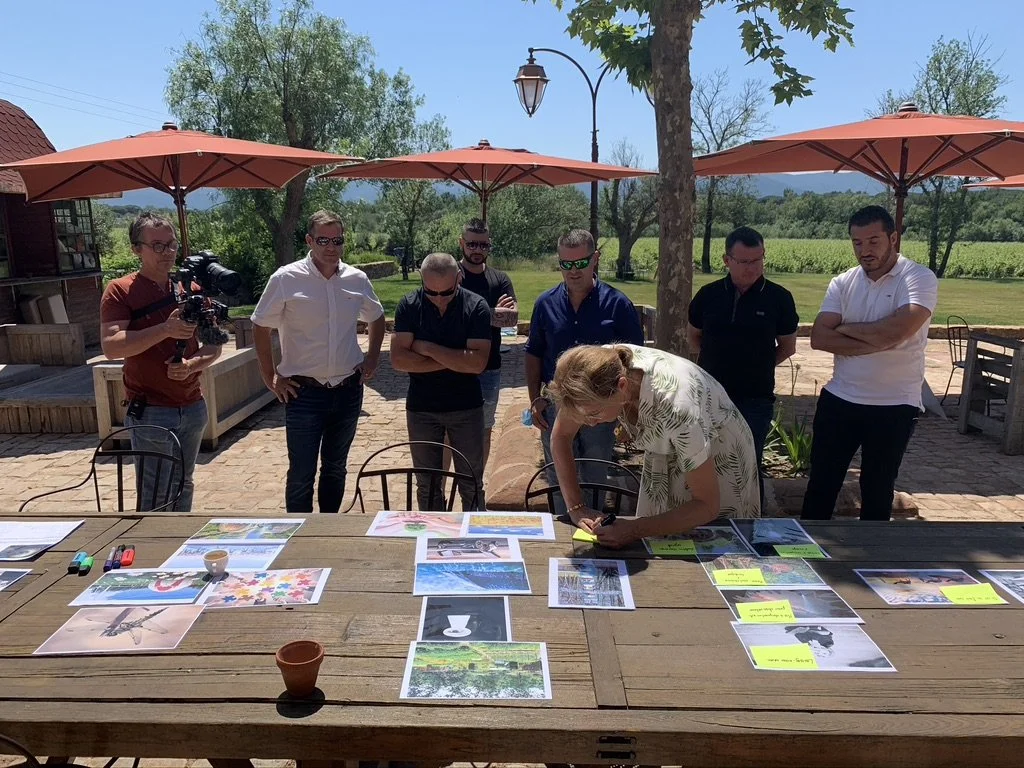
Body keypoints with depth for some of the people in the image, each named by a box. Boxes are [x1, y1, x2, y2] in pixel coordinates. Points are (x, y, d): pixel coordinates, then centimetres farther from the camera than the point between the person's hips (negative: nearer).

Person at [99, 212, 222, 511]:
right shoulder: (120, 291, -5)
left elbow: (214, 345, 9)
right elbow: (111, 347, -18)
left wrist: (192, 365, -12)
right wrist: (165, 329, -28)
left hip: (193, 406, 5)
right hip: (149, 411, -5)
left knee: (183, 486, 15)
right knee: (155, 497, -1)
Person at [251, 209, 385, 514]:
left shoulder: (357, 279, 1)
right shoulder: (286, 279, -10)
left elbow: (376, 319, 19)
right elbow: (260, 327, -1)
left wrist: (372, 358, 9)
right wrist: (270, 377, -2)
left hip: (348, 389, 4)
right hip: (304, 392, -4)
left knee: (336, 468, 17)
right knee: (301, 474, 1)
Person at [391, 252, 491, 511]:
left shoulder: (476, 307, -10)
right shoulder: (409, 306, -6)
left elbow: (477, 363, -19)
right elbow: (398, 359, -15)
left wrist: (427, 348, -16)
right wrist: (455, 360, -16)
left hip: (466, 408, -1)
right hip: (421, 408, 1)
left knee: (471, 484, 9)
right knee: (427, 485, 12)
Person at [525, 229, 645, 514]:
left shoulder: (618, 304, -6)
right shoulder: (546, 303, 2)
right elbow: (534, 354, 10)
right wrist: (535, 399, 1)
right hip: (555, 406, 2)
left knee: (596, 482, 13)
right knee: (559, 483, 13)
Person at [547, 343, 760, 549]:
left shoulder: (677, 407, -42)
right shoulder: (603, 368, -30)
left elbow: (707, 506, -30)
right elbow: (561, 435, -12)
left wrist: (635, 530, -38)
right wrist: (576, 507, -18)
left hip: (720, 457, -4)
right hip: (664, 454, 4)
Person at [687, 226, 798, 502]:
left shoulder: (779, 298, -5)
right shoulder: (709, 294, 0)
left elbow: (787, 347, 6)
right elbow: (693, 336, 15)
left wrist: (757, 366, 1)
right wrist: (718, 363, 5)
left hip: (755, 399, -3)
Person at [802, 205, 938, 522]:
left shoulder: (920, 279, -10)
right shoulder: (842, 283, 3)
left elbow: (895, 331, -26)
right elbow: (818, 338, -9)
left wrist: (845, 328, -10)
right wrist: (875, 342, -19)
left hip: (894, 406, -3)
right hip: (839, 399, 4)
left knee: (877, 489, 12)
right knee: (821, 481, 12)